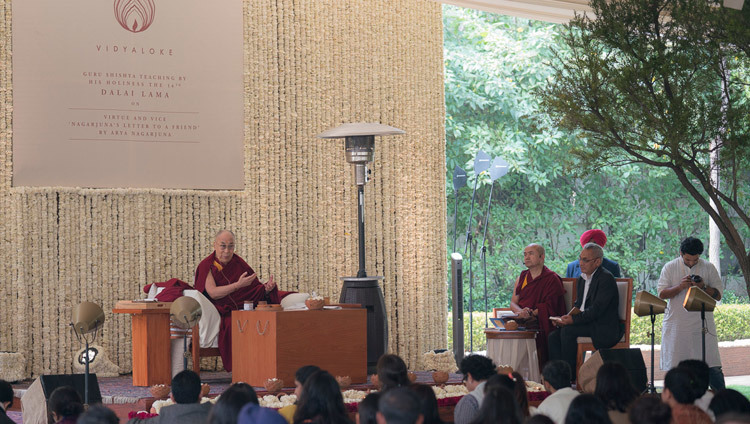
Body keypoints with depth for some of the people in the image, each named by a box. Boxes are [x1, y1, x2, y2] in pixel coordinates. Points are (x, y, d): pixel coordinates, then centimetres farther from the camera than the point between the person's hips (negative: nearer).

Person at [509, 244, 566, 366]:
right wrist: (521, 311, -8)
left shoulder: (552, 279, 2)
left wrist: (531, 313, -18)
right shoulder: (521, 278, 21)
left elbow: (549, 306, -6)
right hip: (522, 320, 5)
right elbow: (513, 302, 15)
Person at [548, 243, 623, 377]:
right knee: (554, 336, -11)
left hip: (604, 328, -9)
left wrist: (573, 320, -23)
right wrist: (567, 317, -3)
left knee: (568, 331, -27)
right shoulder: (583, 278, 17)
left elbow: (597, 309, -20)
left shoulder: (606, 278, -12)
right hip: (586, 323, 9)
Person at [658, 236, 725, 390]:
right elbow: (662, 293, 0)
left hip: (702, 324, -1)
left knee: (711, 365, -7)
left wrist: (704, 287, -14)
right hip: (676, 324, 1)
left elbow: (718, 295, 5)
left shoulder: (708, 267, 5)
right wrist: (680, 287, -15)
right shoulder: (670, 267, 5)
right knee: (675, 366, 2)